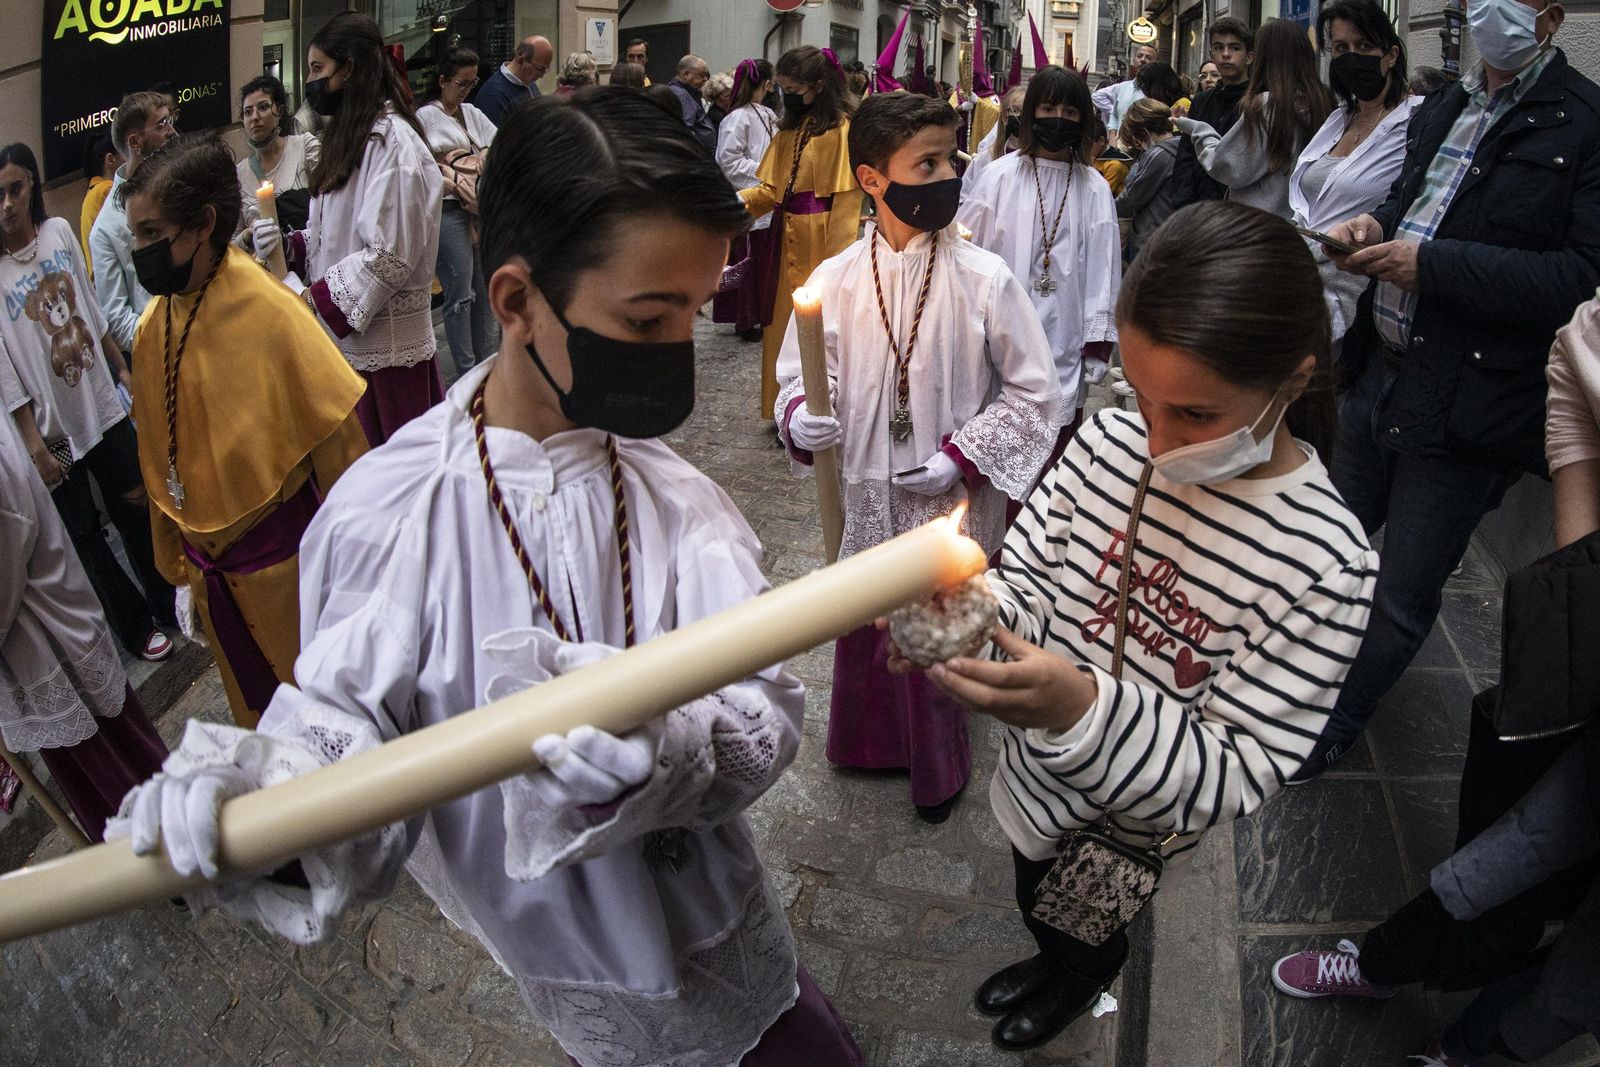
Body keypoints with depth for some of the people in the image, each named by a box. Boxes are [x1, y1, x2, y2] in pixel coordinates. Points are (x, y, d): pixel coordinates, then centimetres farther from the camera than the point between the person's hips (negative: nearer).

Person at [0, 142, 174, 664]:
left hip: (103, 404, 4)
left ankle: (170, 605, 33)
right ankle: (137, 625, 25)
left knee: (135, 509, 16)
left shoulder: (59, 231, -2)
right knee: (83, 534, 9)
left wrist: (122, 367, 16)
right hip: (51, 427, -4)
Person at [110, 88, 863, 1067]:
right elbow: (346, 714, -15)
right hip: (587, 969, -2)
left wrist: (657, 749, -41)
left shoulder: (675, 496, -10)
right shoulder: (389, 509, -19)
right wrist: (263, 788, -38)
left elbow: (765, 716, -20)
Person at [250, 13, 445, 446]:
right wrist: (290, 245, 0)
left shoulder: (391, 140, -14)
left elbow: (390, 254, -20)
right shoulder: (347, 138, 17)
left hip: (383, 341, -9)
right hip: (344, 333, 9)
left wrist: (314, 297, -18)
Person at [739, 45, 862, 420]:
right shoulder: (790, 126, 13)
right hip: (786, 241, 7)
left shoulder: (843, 127, -11)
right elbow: (772, 189, 10)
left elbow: (846, 200, -14)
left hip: (820, 244, -7)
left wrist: (836, 260, -17)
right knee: (783, 324, 12)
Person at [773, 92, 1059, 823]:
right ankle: (868, 741, 46)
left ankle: (937, 766, 38)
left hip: (952, 505, -2)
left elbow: (1032, 391, -6)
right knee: (863, 626, 19)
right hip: (866, 498, 2)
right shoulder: (834, 281, -7)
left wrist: (963, 456, -15)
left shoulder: (984, 281, -12)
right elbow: (799, 375, 4)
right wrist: (799, 419, -18)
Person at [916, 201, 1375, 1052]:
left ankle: (1080, 982, 65)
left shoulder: (1325, 564, -32)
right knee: (1036, 906, 34)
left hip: (1132, 837, -4)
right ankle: (1052, 962, 69)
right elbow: (1026, 576, -8)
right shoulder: (1109, 442, -18)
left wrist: (1083, 710, -46)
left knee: (1092, 933, 29)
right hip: (1036, 779, 4)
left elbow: (1239, 781, -29)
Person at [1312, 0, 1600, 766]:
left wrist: (1431, 265, -24)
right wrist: (1377, 227, 3)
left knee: (1404, 596, 9)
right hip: (1378, 376, 7)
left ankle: (1335, 725, 30)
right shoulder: (1441, 110, 12)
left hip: (1464, 409, -7)